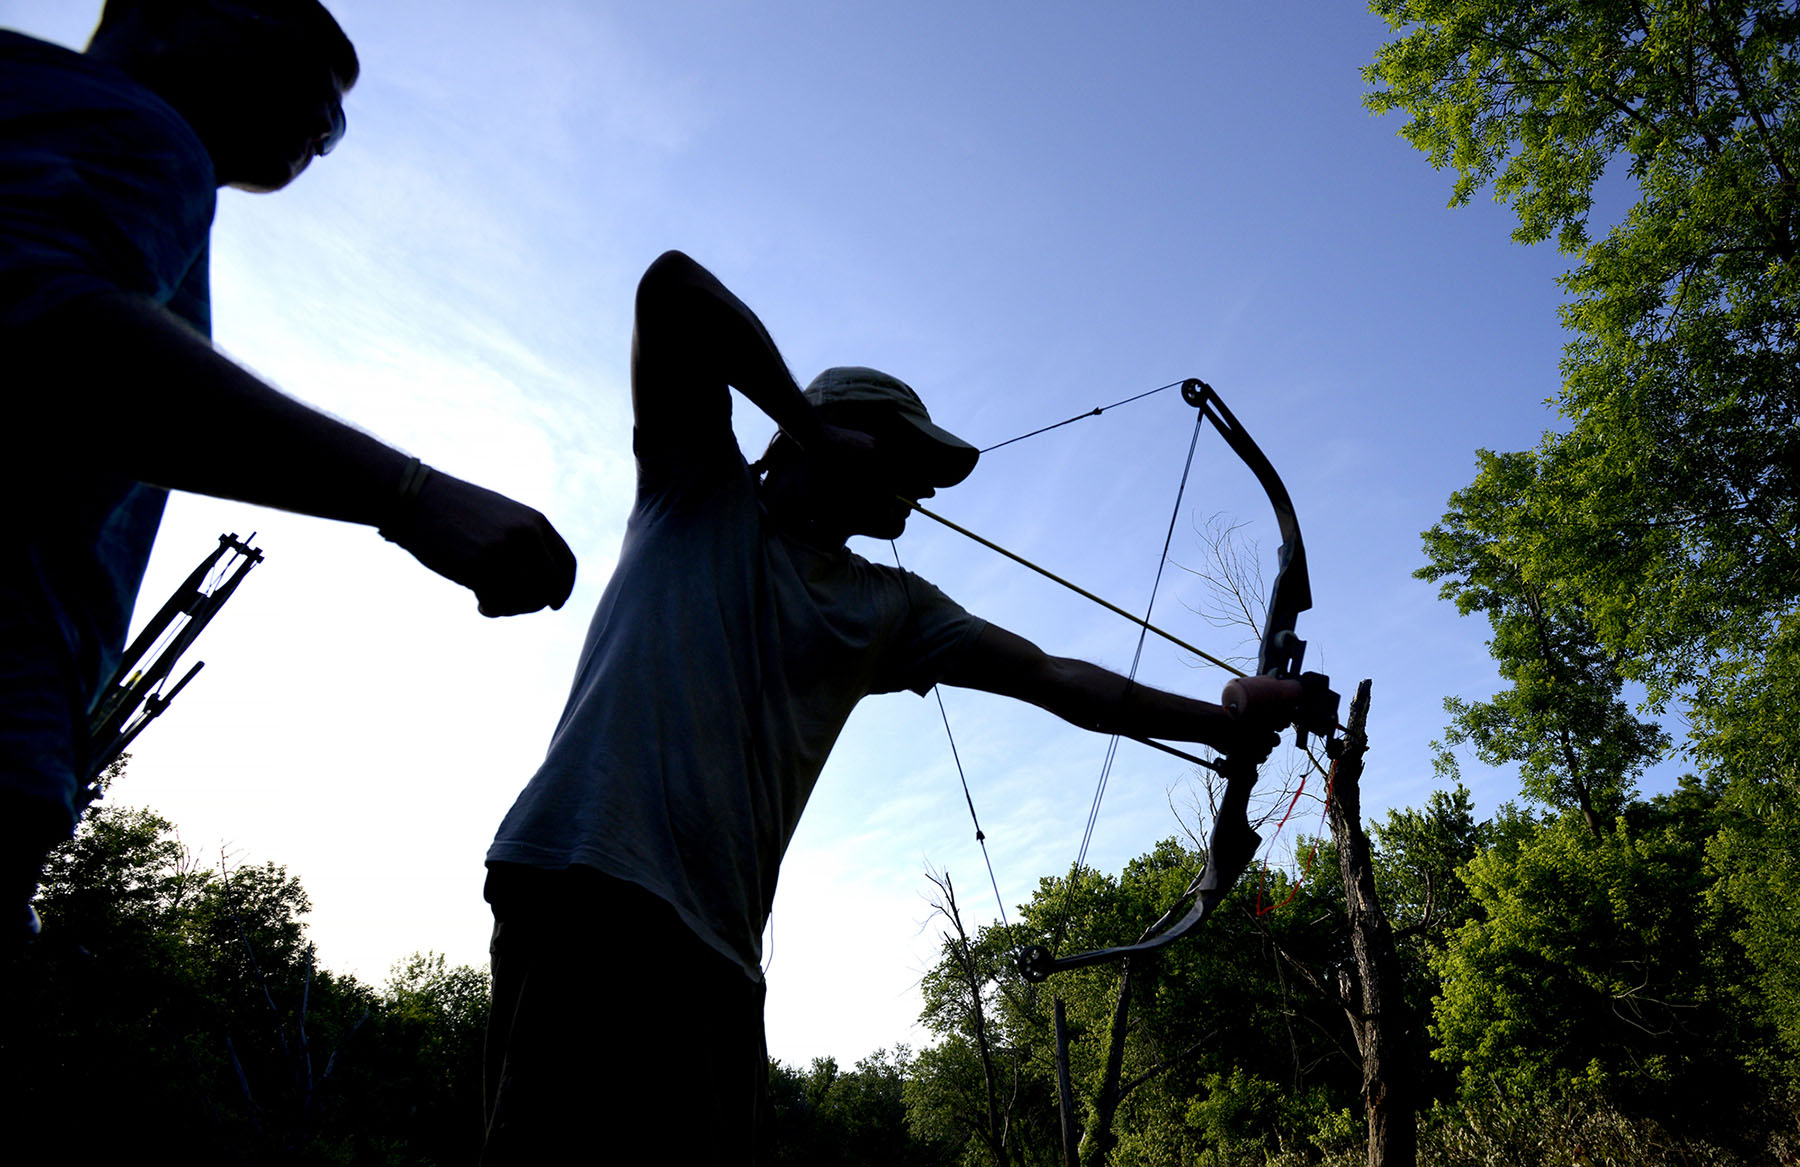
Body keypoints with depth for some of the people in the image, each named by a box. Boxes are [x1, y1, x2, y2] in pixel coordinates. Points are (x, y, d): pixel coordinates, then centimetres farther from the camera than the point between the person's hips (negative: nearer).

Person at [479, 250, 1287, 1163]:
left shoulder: (890, 608, 21)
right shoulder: (704, 489, 10)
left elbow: (1059, 680, 19)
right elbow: (672, 286, -2)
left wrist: (1225, 726, 17)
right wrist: (811, 430, 0)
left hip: (717, 940, 6)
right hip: (588, 880, -5)